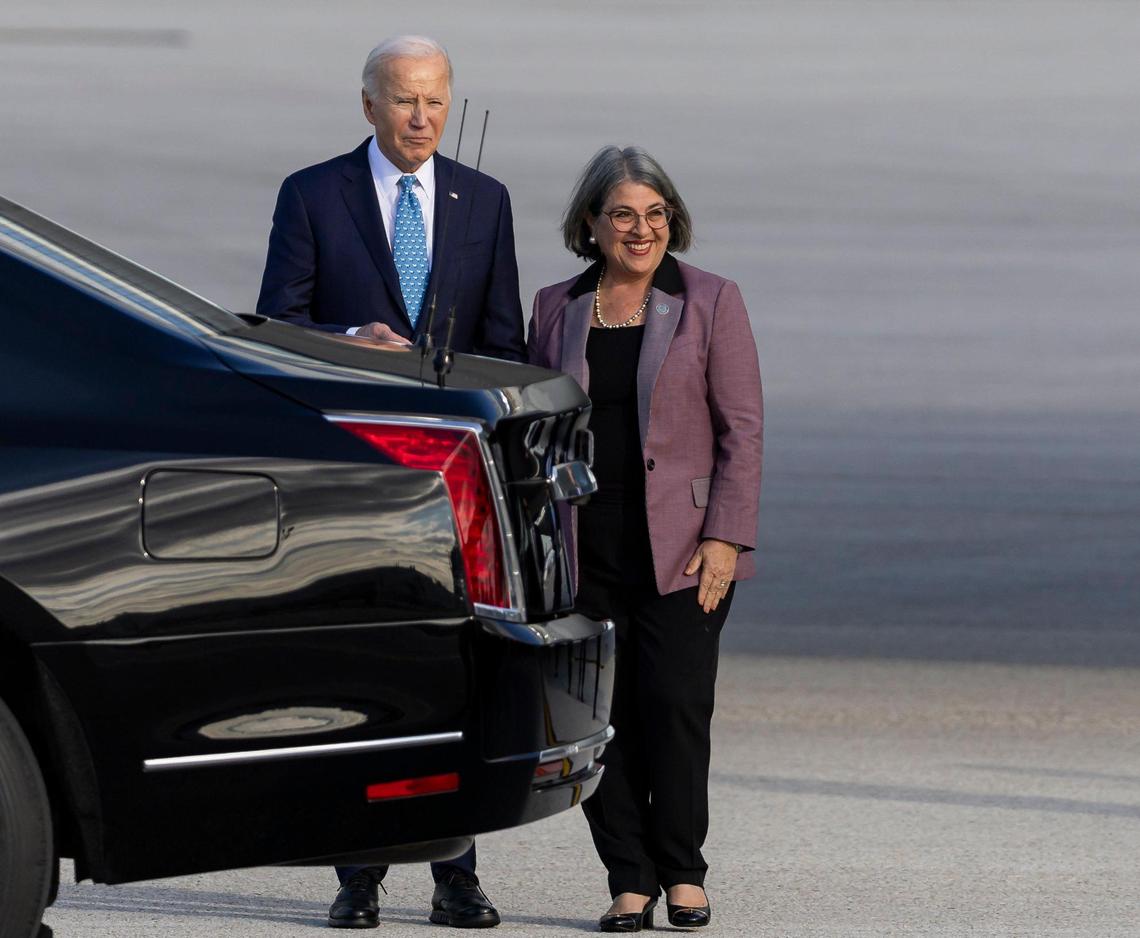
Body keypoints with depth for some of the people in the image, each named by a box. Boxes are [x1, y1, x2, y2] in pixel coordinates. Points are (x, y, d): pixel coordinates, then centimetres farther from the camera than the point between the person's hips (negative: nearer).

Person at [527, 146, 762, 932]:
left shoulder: (710, 302, 2)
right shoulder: (556, 309, 10)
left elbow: (742, 429, -1)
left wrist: (724, 538, -10)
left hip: (680, 550, -3)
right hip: (585, 555, 3)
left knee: (676, 704, -9)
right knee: (602, 715, -1)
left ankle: (682, 874, 4)